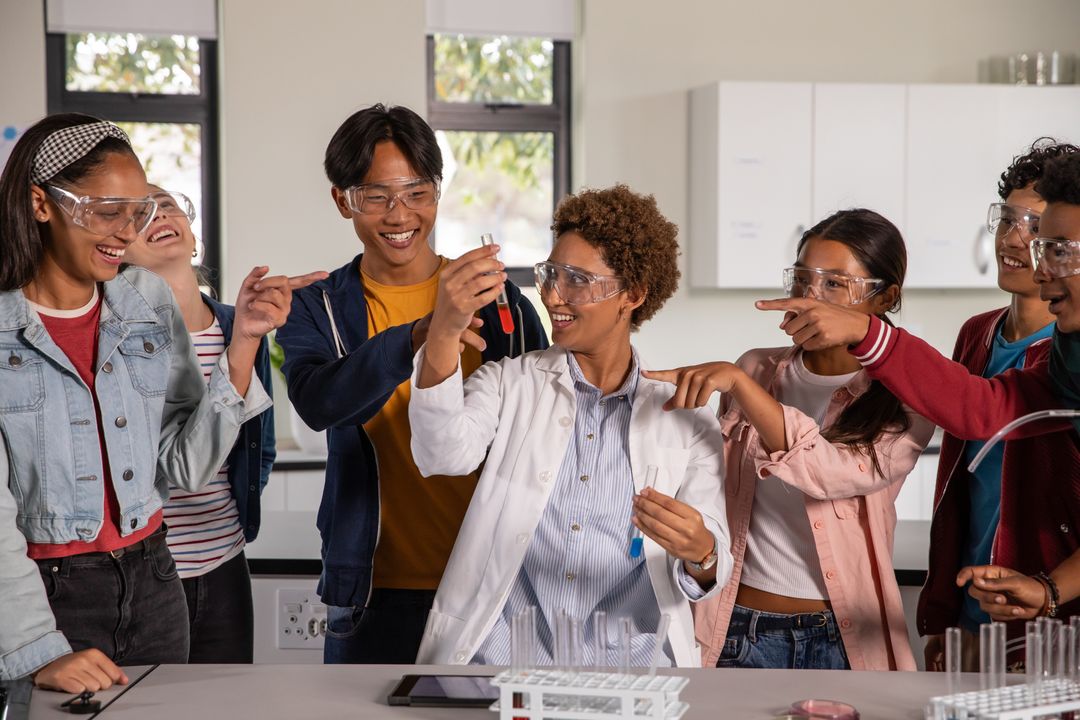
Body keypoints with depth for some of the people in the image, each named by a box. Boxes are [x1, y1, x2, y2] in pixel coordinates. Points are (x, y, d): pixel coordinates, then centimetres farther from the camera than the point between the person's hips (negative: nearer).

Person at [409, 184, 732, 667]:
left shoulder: (687, 424, 9)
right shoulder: (509, 384, 10)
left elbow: (710, 572, 3)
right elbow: (445, 456, -10)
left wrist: (700, 551, -21)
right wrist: (444, 332, -24)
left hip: (629, 664, 2)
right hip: (500, 660, -1)